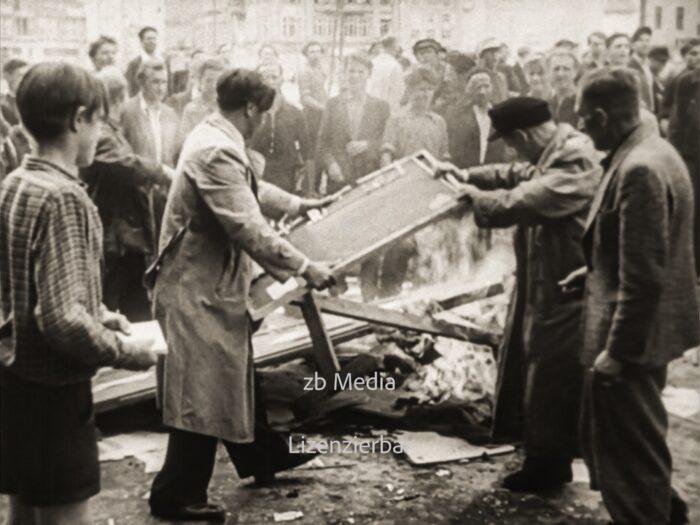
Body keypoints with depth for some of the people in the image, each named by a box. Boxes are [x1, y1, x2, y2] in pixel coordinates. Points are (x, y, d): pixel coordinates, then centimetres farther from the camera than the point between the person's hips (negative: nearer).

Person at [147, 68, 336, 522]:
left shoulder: (219, 139, 9)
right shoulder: (216, 152, -25)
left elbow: (251, 188, 27)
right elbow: (249, 228, -30)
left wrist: (297, 204, 36)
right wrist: (303, 267, -25)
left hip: (214, 281, 11)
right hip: (199, 289, -11)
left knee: (234, 372, 21)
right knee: (204, 390, -2)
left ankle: (262, 457, 38)